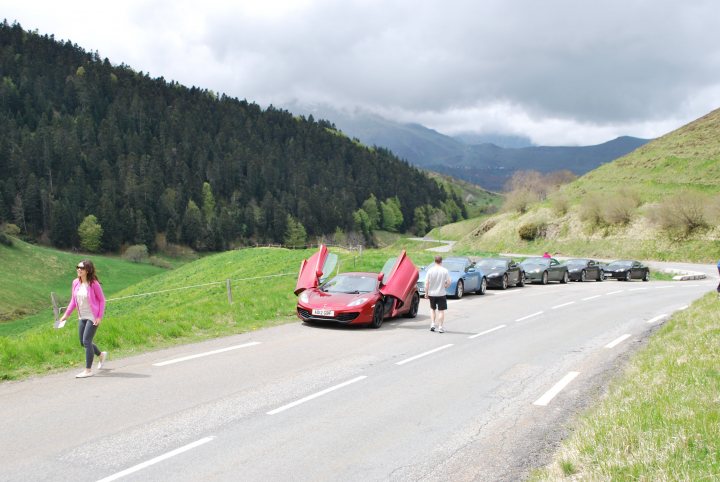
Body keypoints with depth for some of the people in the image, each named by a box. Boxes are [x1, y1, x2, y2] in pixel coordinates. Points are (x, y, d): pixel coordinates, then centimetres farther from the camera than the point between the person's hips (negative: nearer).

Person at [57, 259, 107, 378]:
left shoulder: (94, 284, -17)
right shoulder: (76, 283, 0)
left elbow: (102, 300, -11)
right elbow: (73, 300, 11)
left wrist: (100, 317, -15)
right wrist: (66, 314, 7)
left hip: (93, 317, -7)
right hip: (82, 317, 7)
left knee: (86, 341, -8)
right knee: (83, 342, 13)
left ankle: (88, 370, 3)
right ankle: (101, 355, 39)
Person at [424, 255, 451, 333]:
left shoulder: (430, 270, -6)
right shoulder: (445, 271, -8)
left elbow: (426, 283, -6)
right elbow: (448, 282, -8)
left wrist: (426, 293, 3)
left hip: (432, 293, 2)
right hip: (441, 293, -1)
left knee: (432, 309, 20)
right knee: (441, 311, 7)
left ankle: (432, 324, 11)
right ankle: (440, 327, 6)